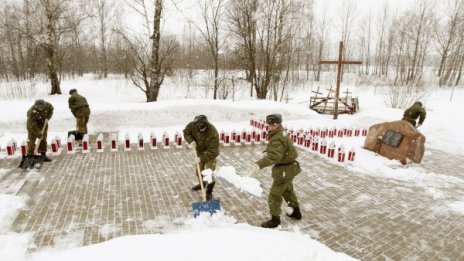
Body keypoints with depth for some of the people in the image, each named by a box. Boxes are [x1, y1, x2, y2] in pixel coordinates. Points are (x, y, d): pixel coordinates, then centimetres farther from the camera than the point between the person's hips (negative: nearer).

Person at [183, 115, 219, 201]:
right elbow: (186, 133, -2)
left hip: (210, 154, -5)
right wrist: (190, 141, -22)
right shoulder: (192, 125, -24)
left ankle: (209, 192, 17)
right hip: (199, 152, 5)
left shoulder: (213, 133, -37)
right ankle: (202, 183, 49)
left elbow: (213, 152, -33)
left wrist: (201, 158, -37)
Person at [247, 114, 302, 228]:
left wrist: (259, 165, -51)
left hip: (284, 170, -10)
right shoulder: (282, 134, 6)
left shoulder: (278, 139, -28)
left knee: (274, 195, 2)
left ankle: (275, 220, 17)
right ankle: (296, 212, 45)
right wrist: (267, 152, 2)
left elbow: (274, 156, -43)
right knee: (288, 190, 28)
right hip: (289, 167, 10)